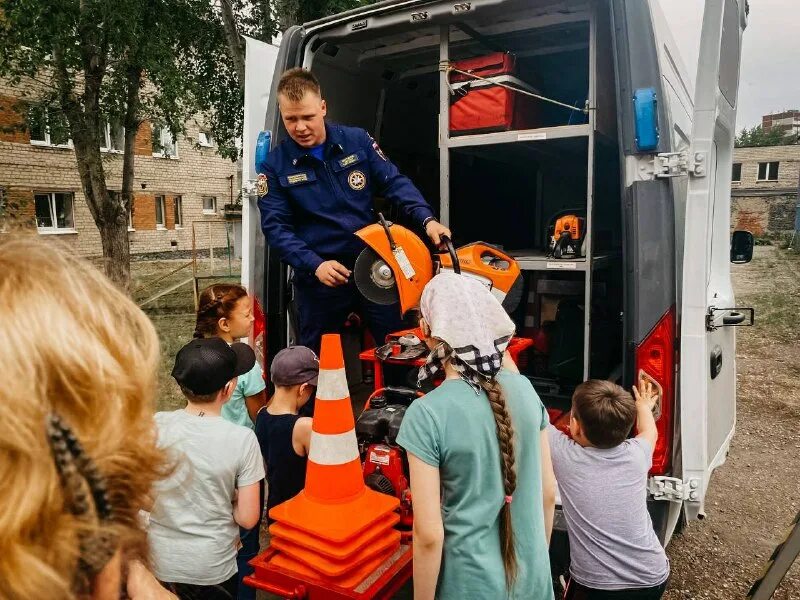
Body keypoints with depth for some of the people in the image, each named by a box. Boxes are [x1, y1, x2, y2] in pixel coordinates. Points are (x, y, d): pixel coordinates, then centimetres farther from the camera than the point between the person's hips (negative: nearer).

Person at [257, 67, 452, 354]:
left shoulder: (357, 140, 0)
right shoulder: (274, 166, -3)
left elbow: (394, 183, -1)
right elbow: (276, 228, -9)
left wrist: (427, 219, -18)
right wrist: (314, 265, -23)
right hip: (319, 278, -1)